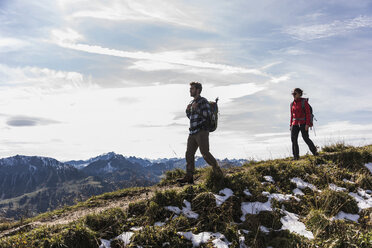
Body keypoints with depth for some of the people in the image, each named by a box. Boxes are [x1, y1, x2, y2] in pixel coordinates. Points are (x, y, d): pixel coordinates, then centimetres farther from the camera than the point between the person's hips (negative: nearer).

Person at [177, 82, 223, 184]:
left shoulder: (203, 101, -6)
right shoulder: (193, 102, 18)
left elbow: (207, 115, -17)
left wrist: (196, 109, -15)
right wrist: (188, 110, 8)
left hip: (202, 132, -8)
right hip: (193, 133, 8)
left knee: (205, 153, -10)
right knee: (189, 154, 2)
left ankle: (217, 170, 8)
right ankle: (189, 177, 4)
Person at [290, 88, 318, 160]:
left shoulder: (304, 102, -5)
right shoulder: (292, 104, 12)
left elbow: (308, 113, -8)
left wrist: (307, 124, -16)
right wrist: (291, 125, 12)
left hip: (303, 123, -5)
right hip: (295, 124, 5)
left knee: (306, 138, -10)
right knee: (293, 139, -7)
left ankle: (314, 151, 13)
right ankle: (296, 156, -1)